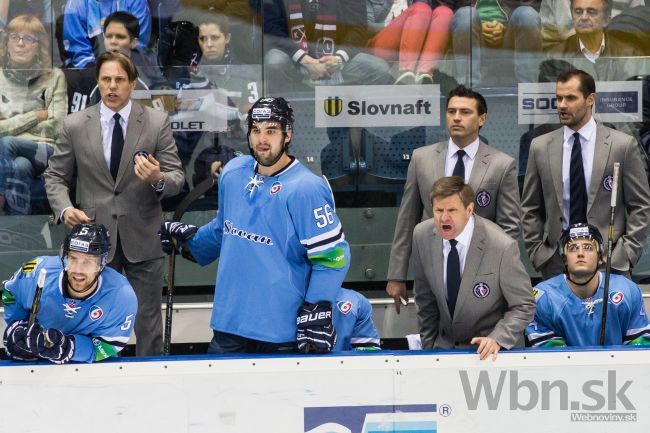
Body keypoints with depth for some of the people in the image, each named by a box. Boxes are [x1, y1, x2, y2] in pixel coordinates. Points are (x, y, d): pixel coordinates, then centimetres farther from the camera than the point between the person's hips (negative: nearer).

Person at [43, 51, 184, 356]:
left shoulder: (157, 122, -1)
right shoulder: (75, 125, 1)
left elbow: (176, 177, -1)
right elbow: (55, 176, 8)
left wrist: (159, 179, -24)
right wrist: (64, 209, -12)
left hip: (142, 239, -1)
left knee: (148, 321, 4)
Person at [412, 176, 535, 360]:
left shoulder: (502, 247, -19)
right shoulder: (422, 236, -5)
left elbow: (524, 307, -9)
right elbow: (425, 299, 8)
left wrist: (496, 340, -22)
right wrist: (428, 347, 10)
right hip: (444, 344, 4)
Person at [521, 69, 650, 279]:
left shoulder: (623, 145, 0)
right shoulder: (540, 147, 7)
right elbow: (530, 210, 11)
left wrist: (626, 254, -5)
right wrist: (537, 253, 2)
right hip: (555, 262, 2)